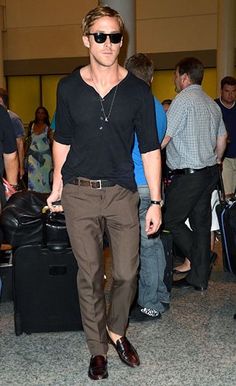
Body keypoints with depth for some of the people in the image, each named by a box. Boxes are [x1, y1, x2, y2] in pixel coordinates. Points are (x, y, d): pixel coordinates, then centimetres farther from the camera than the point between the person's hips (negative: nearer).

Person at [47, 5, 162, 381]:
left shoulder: (138, 91, -1)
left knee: (126, 273, 3)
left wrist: (156, 201, -3)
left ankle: (117, 330, 32)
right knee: (89, 275, 7)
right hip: (79, 194, 1)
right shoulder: (68, 87, 3)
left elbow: (150, 149, 1)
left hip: (121, 193, 0)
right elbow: (62, 141, 12)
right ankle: (98, 347, 24)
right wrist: (57, 187, 11)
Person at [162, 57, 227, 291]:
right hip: (210, 173, 9)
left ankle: (198, 259, 3)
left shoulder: (183, 100, -12)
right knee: (201, 224, 10)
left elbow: (163, 138, -15)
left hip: (188, 175, -9)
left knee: (172, 221, 1)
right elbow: (222, 138, 21)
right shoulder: (212, 104, 15)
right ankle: (199, 278, 15)